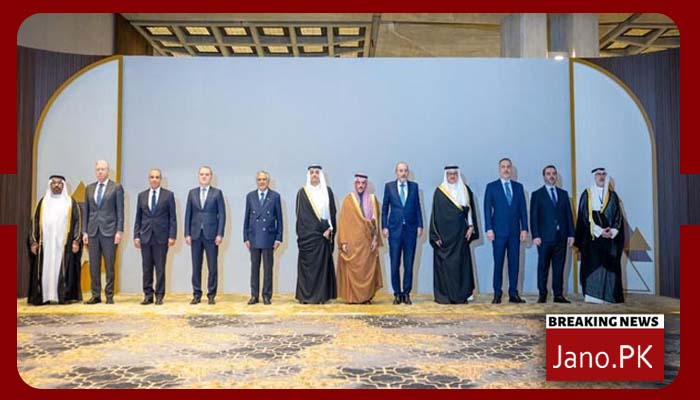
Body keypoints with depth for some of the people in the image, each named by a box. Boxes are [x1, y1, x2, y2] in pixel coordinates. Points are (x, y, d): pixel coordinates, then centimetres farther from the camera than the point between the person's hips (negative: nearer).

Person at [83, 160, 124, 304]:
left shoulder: (116, 187, 1)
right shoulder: (89, 188, 13)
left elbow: (120, 211, -2)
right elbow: (86, 211, 13)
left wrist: (119, 231, -9)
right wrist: (84, 231, 6)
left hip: (109, 231, -4)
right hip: (93, 231, 4)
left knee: (109, 266, 0)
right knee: (93, 266, 5)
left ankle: (109, 296, 7)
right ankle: (95, 295, 13)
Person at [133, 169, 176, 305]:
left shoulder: (168, 195, 2)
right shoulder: (142, 195, 11)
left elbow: (172, 217, -1)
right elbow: (138, 218, 11)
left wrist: (172, 236, -8)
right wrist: (136, 235, 3)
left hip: (161, 236, -3)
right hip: (145, 236, 3)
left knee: (160, 268, 1)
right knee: (146, 268, 5)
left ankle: (159, 296, 8)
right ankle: (148, 295, 13)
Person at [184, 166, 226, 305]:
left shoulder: (217, 193, 2)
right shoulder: (192, 193, 10)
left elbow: (222, 214, -2)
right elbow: (188, 214, 9)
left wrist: (220, 234, -9)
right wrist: (187, 234, 1)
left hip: (211, 234, -2)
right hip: (195, 234, 2)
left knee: (212, 266, 1)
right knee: (196, 266, 5)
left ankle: (211, 295, 10)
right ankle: (197, 295, 13)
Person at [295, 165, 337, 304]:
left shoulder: (327, 191, 9)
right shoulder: (303, 192, 3)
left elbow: (332, 212, 6)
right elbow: (300, 214, -1)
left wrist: (329, 229, -7)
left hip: (324, 234, 2)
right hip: (308, 234, -2)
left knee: (322, 264, 2)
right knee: (307, 264, -1)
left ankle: (321, 295, 6)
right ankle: (306, 296, 2)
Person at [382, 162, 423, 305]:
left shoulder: (414, 186, 7)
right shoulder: (389, 186, 4)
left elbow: (417, 207, 8)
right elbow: (384, 208, 6)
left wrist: (420, 225, 1)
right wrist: (384, 227, -1)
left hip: (410, 229, 1)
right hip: (395, 229, -1)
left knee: (409, 264, 3)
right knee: (395, 264, 2)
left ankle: (406, 293, 12)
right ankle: (397, 293, 11)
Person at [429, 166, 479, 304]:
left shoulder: (465, 190, 8)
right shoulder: (439, 191, 0)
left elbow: (470, 210, 10)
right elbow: (435, 214, -1)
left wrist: (471, 227, -2)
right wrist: (436, 235, -6)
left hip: (460, 233, 2)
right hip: (444, 234, -2)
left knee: (461, 263, 3)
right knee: (444, 264, 0)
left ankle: (461, 295, 10)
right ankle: (444, 295, 6)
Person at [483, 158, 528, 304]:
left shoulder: (518, 186, 13)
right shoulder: (491, 187, 4)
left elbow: (523, 209, 10)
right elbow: (487, 209, 0)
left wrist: (524, 228, 2)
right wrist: (489, 229, -9)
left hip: (515, 231, 3)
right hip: (499, 231, -3)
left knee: (514, 263, 3)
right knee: (498, 263, -1)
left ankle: (513, 294, 9)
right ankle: (497, 294, 6)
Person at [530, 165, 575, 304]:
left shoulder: (563, 194, 15)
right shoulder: (537, 195, 5)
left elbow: (569, 215, 12)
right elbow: (533, 217, -1)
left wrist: (571, 234, 5)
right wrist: (535, 235, -10)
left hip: (561, 237, 3)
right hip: (545, 237, -3)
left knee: (559, 267, 5)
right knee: (543, 267, -1)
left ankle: (558, 295, 10)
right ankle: (542, 295, 5)